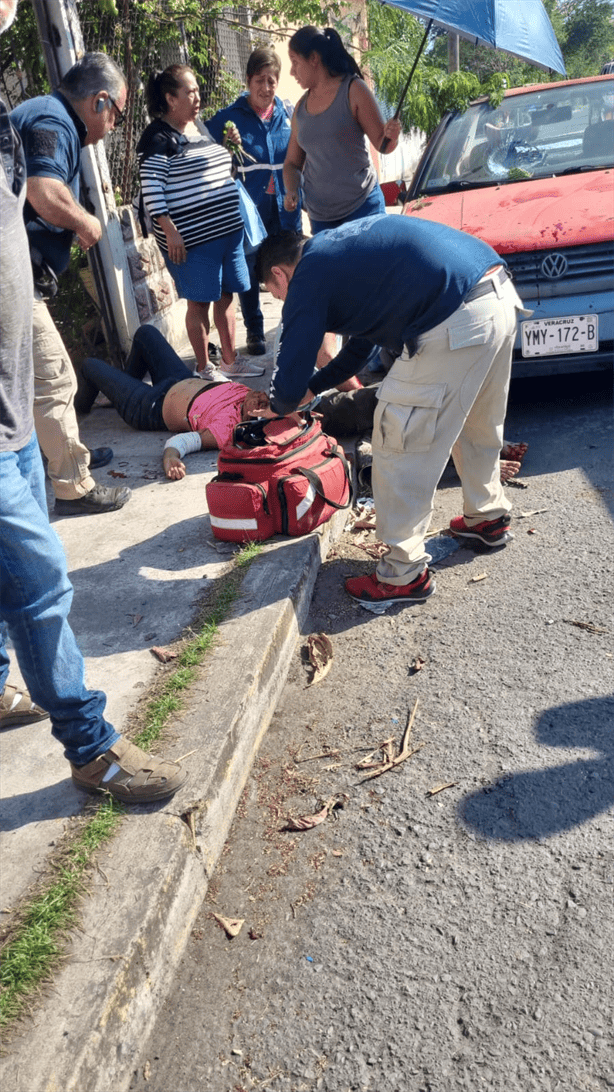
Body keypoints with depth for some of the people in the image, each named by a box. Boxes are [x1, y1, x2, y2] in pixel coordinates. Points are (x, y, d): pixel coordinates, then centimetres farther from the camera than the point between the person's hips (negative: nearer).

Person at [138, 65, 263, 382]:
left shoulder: (201, 129, 17)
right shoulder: (158, 138, -9)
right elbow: (151, 188, -16)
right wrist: (170, 230, -21)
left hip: (228, 230, 8)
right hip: (192, 238, -8)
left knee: (226, 296, 12)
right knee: (200, 302, -1)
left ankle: (230, 360, 23)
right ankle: (205, 368, 10)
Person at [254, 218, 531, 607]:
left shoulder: (308, 276, 1)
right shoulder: (342, 250, 28)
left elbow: (289, 384, 0)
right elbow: (361, 343, 38)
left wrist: (278, 407, 23)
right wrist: (311, 388, 41)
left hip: (457, 323, -10)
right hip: (503, 297, 10)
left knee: (400, 446, 2)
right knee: (478, 422, 29)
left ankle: (405, 575, 11)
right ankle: (489, 516, 48)